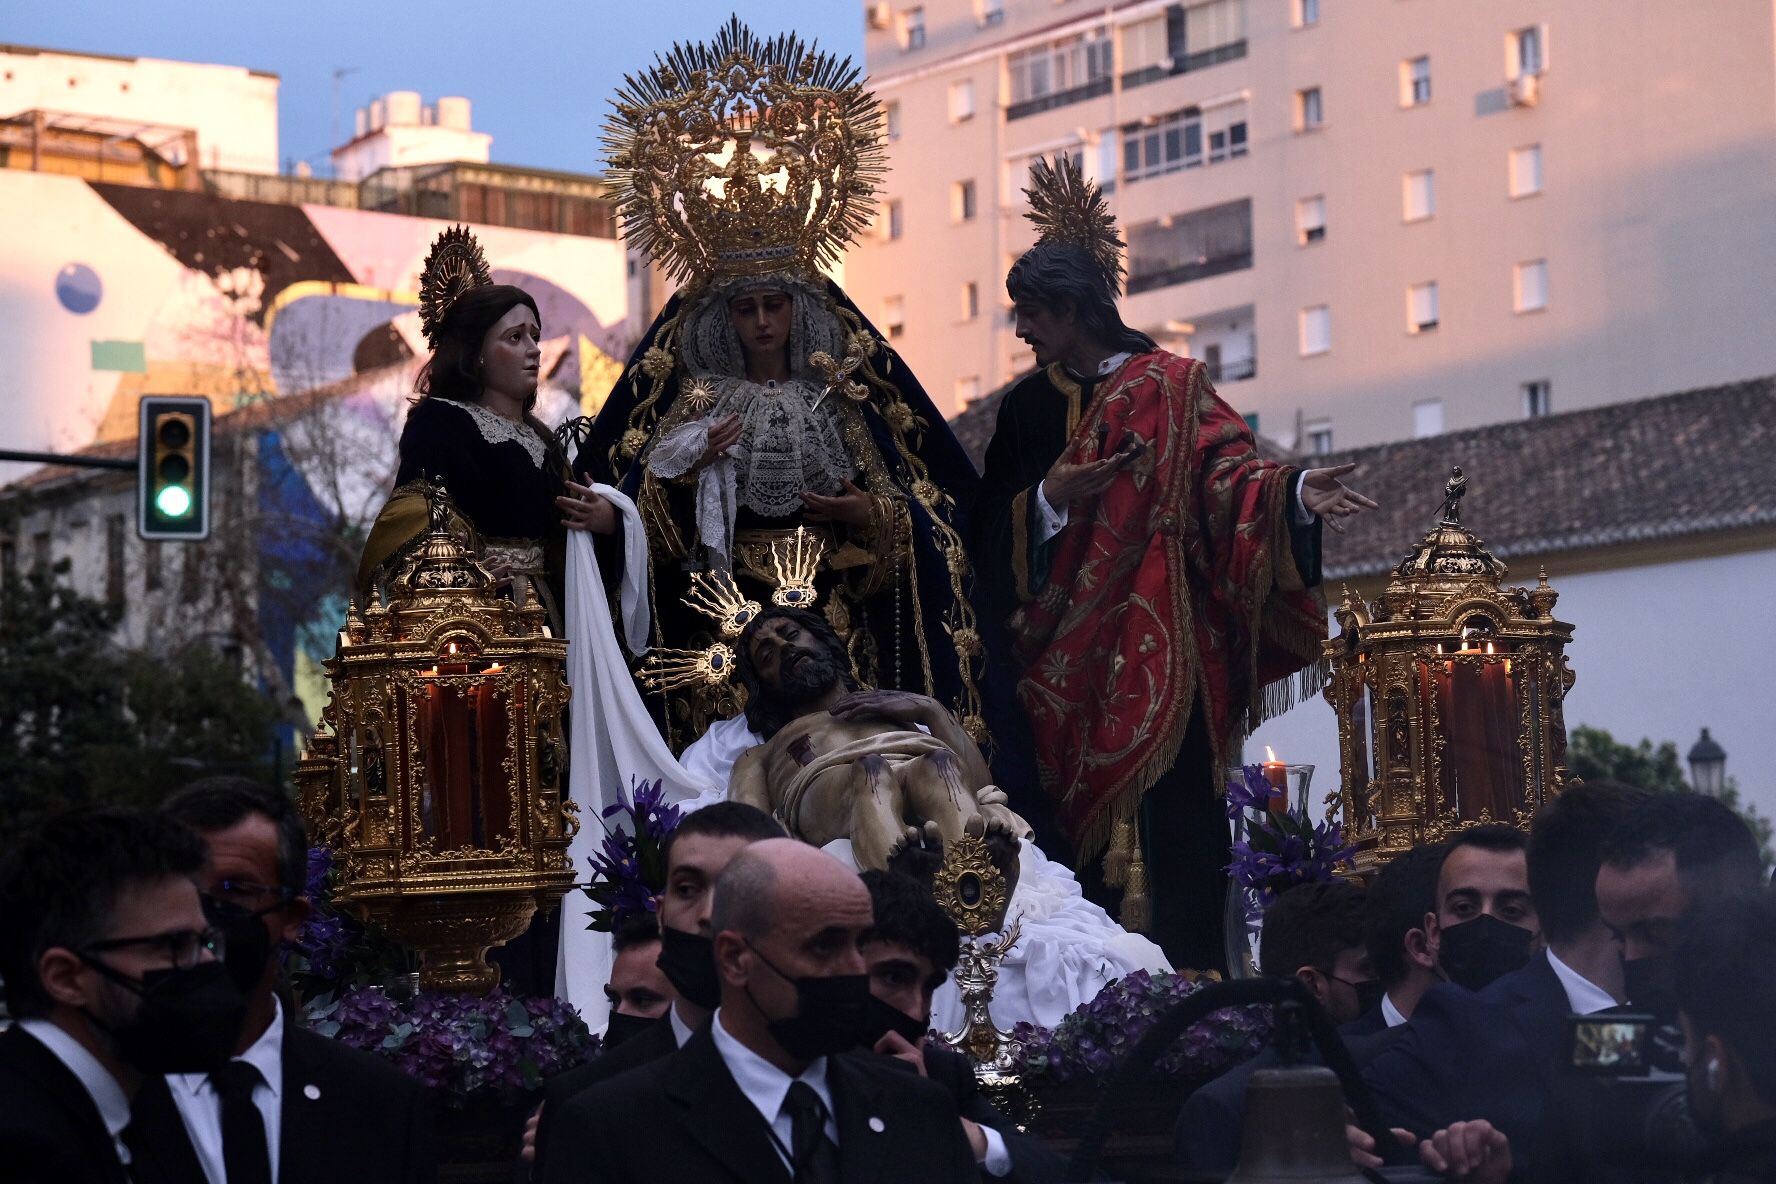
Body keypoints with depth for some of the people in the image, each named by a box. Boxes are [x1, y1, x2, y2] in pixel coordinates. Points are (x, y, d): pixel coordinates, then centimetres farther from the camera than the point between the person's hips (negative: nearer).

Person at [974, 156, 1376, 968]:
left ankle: (1189, 971, -5)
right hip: (1062, 646, 3)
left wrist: (1295, 491, -29)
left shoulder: (1172, 387, 3)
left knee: (1174, 803, -8)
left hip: (1159, 638, -3)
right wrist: (1050, 497, -13)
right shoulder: (1030, 405, 13)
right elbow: (993, 524, 6)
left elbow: (1229, 472, -10)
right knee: (1065, 810, 0)